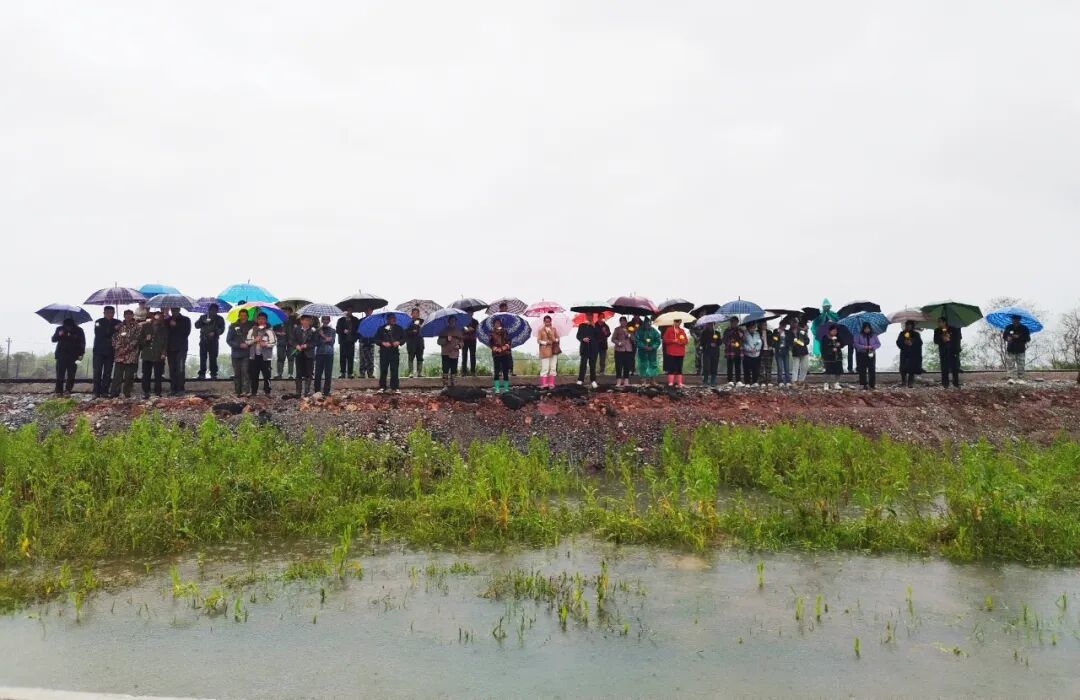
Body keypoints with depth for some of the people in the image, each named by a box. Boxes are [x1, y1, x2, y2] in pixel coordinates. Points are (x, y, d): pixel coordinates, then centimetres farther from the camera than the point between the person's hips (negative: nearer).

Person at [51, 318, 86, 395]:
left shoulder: (78, 331, 2)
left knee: (71, 375, -3)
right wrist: (59, 335, -16)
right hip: (61, 356, 1)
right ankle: (59, 391, -1)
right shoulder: (59, 329, 5)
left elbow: (82, 343, 6)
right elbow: (53, 339, 6)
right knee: (60, 375, -4)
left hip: (73, 356, -1)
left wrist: (81, 354, -4)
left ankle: (68, 390, 2)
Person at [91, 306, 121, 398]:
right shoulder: (98, 322, 3)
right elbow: (98, 334, -13)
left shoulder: (117, 323, 8)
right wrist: (113, 329, -15)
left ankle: (104, 392, 5)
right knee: (97, 372, -5)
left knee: (108, 372, 1)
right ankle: (96, 392, -3)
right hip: (99, 351, -2)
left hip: (110, 351, 2)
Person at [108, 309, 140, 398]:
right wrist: (118, 348, -5)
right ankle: (114, 393, 0)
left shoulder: (136, 326, 2)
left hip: (131, 355, -2)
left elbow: (135, 340, -6)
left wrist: (126, 349, -12)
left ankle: (127, 393, 10)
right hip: (119, 355, 2)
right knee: (117, 374, -2)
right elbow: (114, 337, 10)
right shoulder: (119, 326, 12)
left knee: (129, 376, 1)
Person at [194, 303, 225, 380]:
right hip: (203, 340, 1)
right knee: (203, 357, -4)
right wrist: (202, 322, -16)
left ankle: (213, 374, -1)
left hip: (213, 341, -1)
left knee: (213, 358, -6)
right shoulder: (203, 317, 13)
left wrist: (215, 333, -13)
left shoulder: (219, 319, 11)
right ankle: (202, 373, 1)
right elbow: (196, 325, 3)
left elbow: (222, 329, 4)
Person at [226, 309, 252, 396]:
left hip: (246, 354, -1)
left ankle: (245, 391, -14)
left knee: (245, 371, -12)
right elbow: (228, 340, 2)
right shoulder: (233, 326, 5)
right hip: (236, 354, 1)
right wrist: (239, 345, -11)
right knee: (237, 373, 5)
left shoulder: (251, 325, 4)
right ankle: (238, 391, 10)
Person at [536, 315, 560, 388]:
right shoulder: (541, 330, 2)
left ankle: (551, 383, 10)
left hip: (554, 350, 4)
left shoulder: (554, 329, 11)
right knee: (545, 368, -8)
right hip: (545, 351, -4)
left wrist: (556, 340, -9)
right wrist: (545, 342, -15)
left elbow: (558, 338, 13)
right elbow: (538, 340, -1)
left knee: (553, 367, 4)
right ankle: (544, 384, -4)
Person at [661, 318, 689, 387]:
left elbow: (686, 341, 11)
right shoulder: (669, 330, 1)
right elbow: (665, 339, -4)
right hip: (671, 353, -4)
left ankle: (679, 383, 9)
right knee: (671, 369, -7)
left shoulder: (682, 331, 12)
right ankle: (670, 383, -4)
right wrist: (673, 341, -16)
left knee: (679, 369, 6)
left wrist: (682, 342, -11)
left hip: (680, 353, 4)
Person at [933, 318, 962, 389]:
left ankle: (956, 383, 6)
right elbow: (935, 341, 1)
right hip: (943, 352, 1)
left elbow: (959, 337, 2)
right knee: (944, 369, -4)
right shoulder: (937, 331, 7)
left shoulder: (953, 329, 4)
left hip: (954, 351, -1)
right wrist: (942, 340, -16)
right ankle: (945, 384, 1)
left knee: (955, 368, -1)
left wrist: (950, 338, -10)